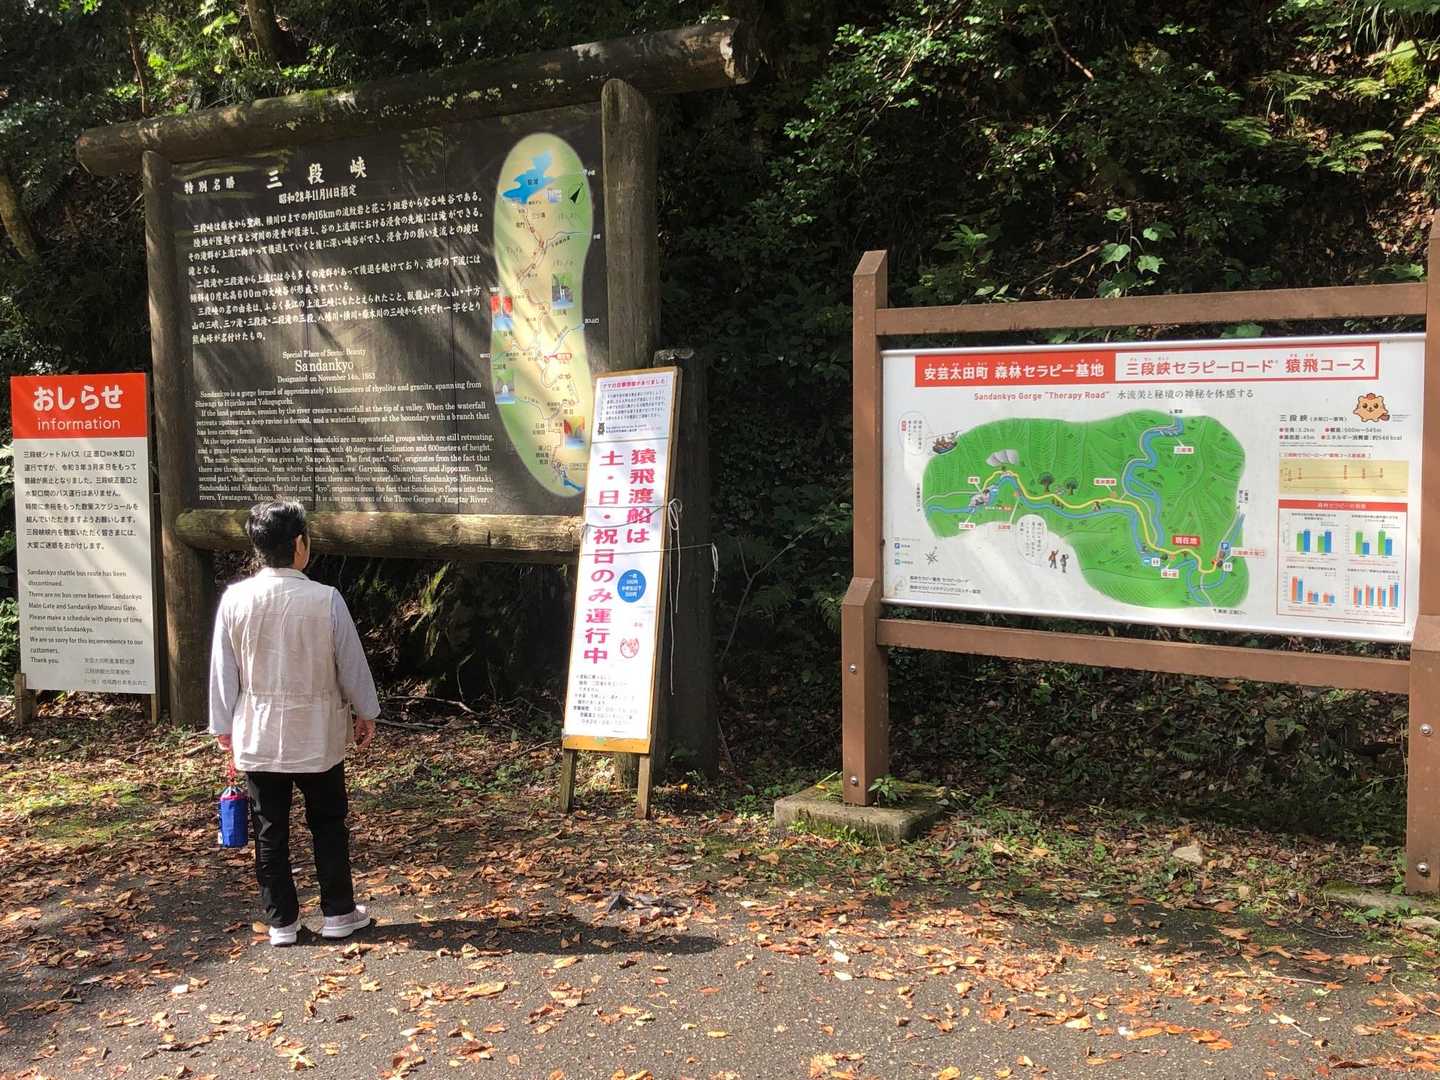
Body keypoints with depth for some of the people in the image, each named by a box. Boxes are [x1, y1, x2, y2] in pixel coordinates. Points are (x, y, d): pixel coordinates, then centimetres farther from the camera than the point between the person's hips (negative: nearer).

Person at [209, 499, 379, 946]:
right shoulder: (325, 599, -16)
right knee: (328, 824, 14)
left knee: (270, 830, 11)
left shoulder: (235, 599, -9)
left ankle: (281, 921, 19)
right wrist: (366, 712, 10)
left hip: (258, 736, 2)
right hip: (317, 734, -2)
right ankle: (338, 912, 23)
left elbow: (222, 670, -1)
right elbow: (351, 663, -6)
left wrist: (222, 725, 11)